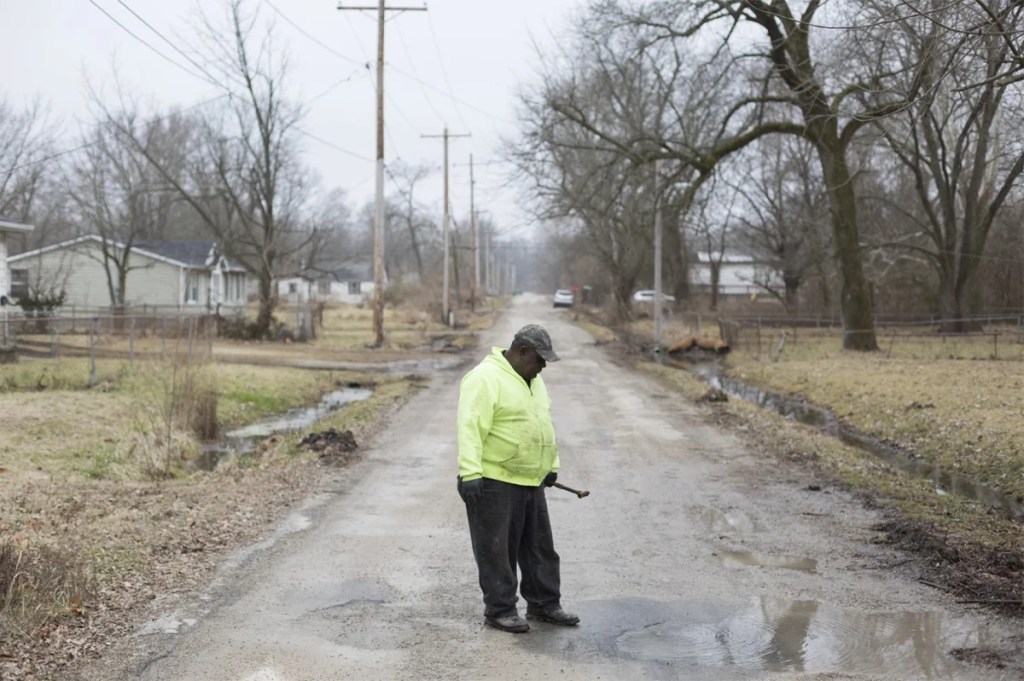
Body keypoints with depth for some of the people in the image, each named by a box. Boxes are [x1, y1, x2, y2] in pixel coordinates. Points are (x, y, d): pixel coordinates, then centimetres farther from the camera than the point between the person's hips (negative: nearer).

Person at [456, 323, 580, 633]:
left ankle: (544, 604, 26)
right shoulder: (485, 379, -17)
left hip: (529, 482, 9)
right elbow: (470, 428, -25)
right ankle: (499, 610, 11)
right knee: (497, 550, 1)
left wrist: (551, 465, 23)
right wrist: (470, 473, -31)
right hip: (493, 482, -9)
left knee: (539, 547, 15)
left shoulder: (531, 380, 13)